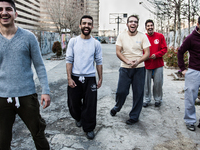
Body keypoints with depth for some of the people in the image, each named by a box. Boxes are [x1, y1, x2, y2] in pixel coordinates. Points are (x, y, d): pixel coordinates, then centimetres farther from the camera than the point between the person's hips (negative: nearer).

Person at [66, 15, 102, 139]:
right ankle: (78, 118, 43)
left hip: (90, 78, 0)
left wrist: (100, 78, 5)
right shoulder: (73, 41, 1)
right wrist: (69, 78, -7)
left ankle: (89, 128, 20)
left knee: (90, 105, 2)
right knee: (74, 103, 13)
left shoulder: (96, 43, 2)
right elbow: (69, 60, -1)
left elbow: (99, 62, 6)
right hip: (75, 78, 1)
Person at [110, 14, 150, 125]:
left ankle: (134, 117, 21)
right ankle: (117, 108, 36)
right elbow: (118, 52, -1)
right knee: (121, 91, 5)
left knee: (138, 93, 5)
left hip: (139, 69, 0)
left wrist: (138, 61, -21)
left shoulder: (143, 36, 0)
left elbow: (147, 53, -3)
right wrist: (127, 61, -17)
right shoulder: (122, 36, 3)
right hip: (125, 68, 1)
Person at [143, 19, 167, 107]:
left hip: (158, 64, 0)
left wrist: (156, 55, -13)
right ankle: (146, 100, 22)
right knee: (146, 83, 6)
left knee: (158, 83, 5)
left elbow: (164, 49, 2)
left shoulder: (160, 36, 2)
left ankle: (158, 99, 23)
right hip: (146, 64, 0)